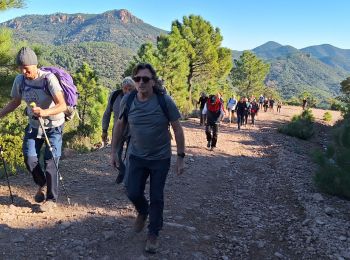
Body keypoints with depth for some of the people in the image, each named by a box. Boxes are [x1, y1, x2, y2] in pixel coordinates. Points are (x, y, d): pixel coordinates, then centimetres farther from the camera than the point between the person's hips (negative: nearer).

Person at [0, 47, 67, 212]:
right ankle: (41, 184, 26)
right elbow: (15, 102, 8)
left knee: (50, 162, -6)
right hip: (33, 125, 5)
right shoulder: (19, 80, -8)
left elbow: (62, 106, -31)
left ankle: (51, 199, 11)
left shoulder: (48, 79, -24)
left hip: (53, 126, -4)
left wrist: (45, 112, -48)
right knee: (29, 158, -5)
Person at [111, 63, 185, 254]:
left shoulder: (165, 101, -16)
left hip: (161, 158, -2)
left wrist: (180, 157, -10)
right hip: (136, 156, 3)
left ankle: (153, 234, 27)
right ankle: (143, 212, 40)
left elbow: (177, 129, -9)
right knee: (133, 193, 4)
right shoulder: (127, 100, -8)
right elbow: (119, 126, 5)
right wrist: (113, 151, 5)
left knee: (156, 197, 6)